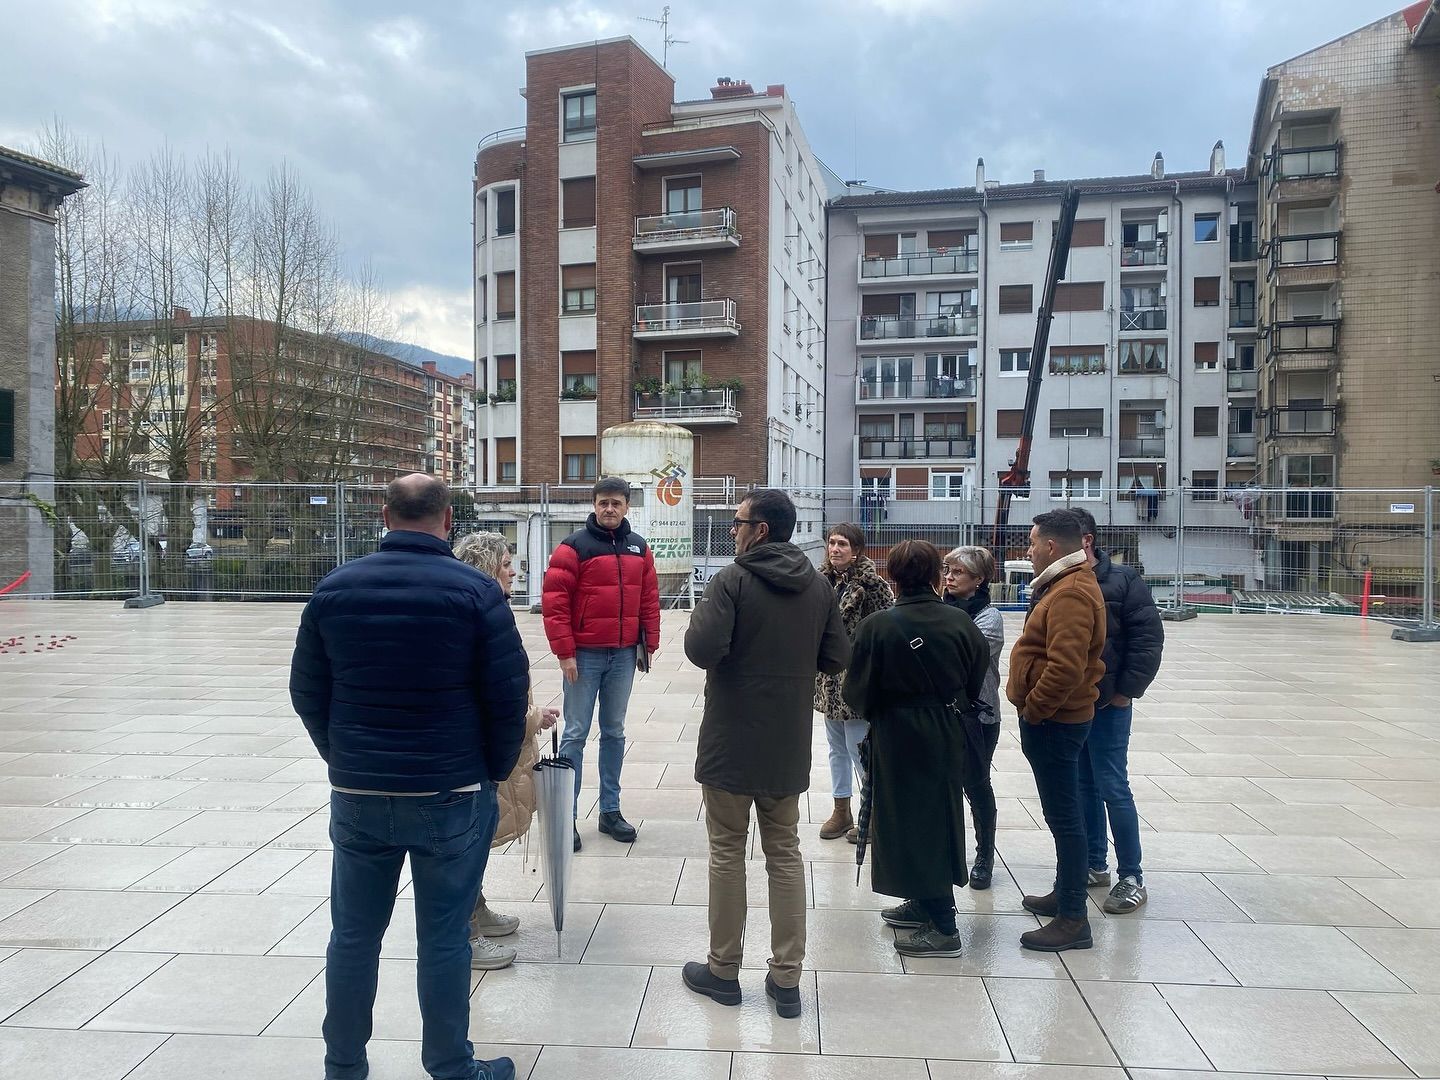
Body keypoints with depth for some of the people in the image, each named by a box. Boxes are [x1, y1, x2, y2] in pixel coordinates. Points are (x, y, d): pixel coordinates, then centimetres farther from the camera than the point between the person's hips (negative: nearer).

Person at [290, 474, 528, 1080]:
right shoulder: (475, 592, -10)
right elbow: (508, 696, -9)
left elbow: (307, 691, 6)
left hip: (356, 794, 3)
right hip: (451, 796, -3)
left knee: (353, 936, 15)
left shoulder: (335, 588, 0)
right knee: (443, 940, 8)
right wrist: (494, 772, 6)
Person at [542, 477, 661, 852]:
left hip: (623, 655, 5)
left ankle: (610, 810, 24)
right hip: (585, 655, -5)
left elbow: (649, 599, 12)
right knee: (575, 734, 1)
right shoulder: (574, 546, -8)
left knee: (614, 733, 13)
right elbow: (554, 601, -12)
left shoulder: (639, 547, 8)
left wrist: (650, 643, 7)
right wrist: (565, 653, -14)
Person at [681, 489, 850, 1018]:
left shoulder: (732, 581, -14)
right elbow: (836, 657, 4)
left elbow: (703, 650, -23)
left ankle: (723, 970, 21)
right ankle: (787, 979, 17)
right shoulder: (819, 586, 2)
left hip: (730, 743, -4)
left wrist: (698, 621, -3)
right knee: (785, 855, 13)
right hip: (789, 746, 5)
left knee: (727, 854, 9)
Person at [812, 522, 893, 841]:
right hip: (828, 680, 7)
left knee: (859, 749, 0)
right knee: (837, 747, 16)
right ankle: (841, 811, 29)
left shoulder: (871, 583, -14)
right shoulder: (823, 579, 5)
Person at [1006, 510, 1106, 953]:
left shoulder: (1071, 594, -20)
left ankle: (1073, 919, 4)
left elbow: (1065, 668, -29)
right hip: (1054, 719, 11)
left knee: (1063, 816, -4)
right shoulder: (1066, 584, 14)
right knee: (1063, 814, 20)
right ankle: (1064, 894, 34)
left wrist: (1031, 709, -19)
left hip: (1054, 722, -11)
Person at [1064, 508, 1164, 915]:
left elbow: (1149, 640, -11)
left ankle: (1132, 877, 11)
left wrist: (1126, 691, -13)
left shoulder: (1123, 582, -10)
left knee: (1113, 788, -1)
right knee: (1082, 786, 14)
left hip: (1108, 704, -5)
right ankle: (1094, 864, 29)